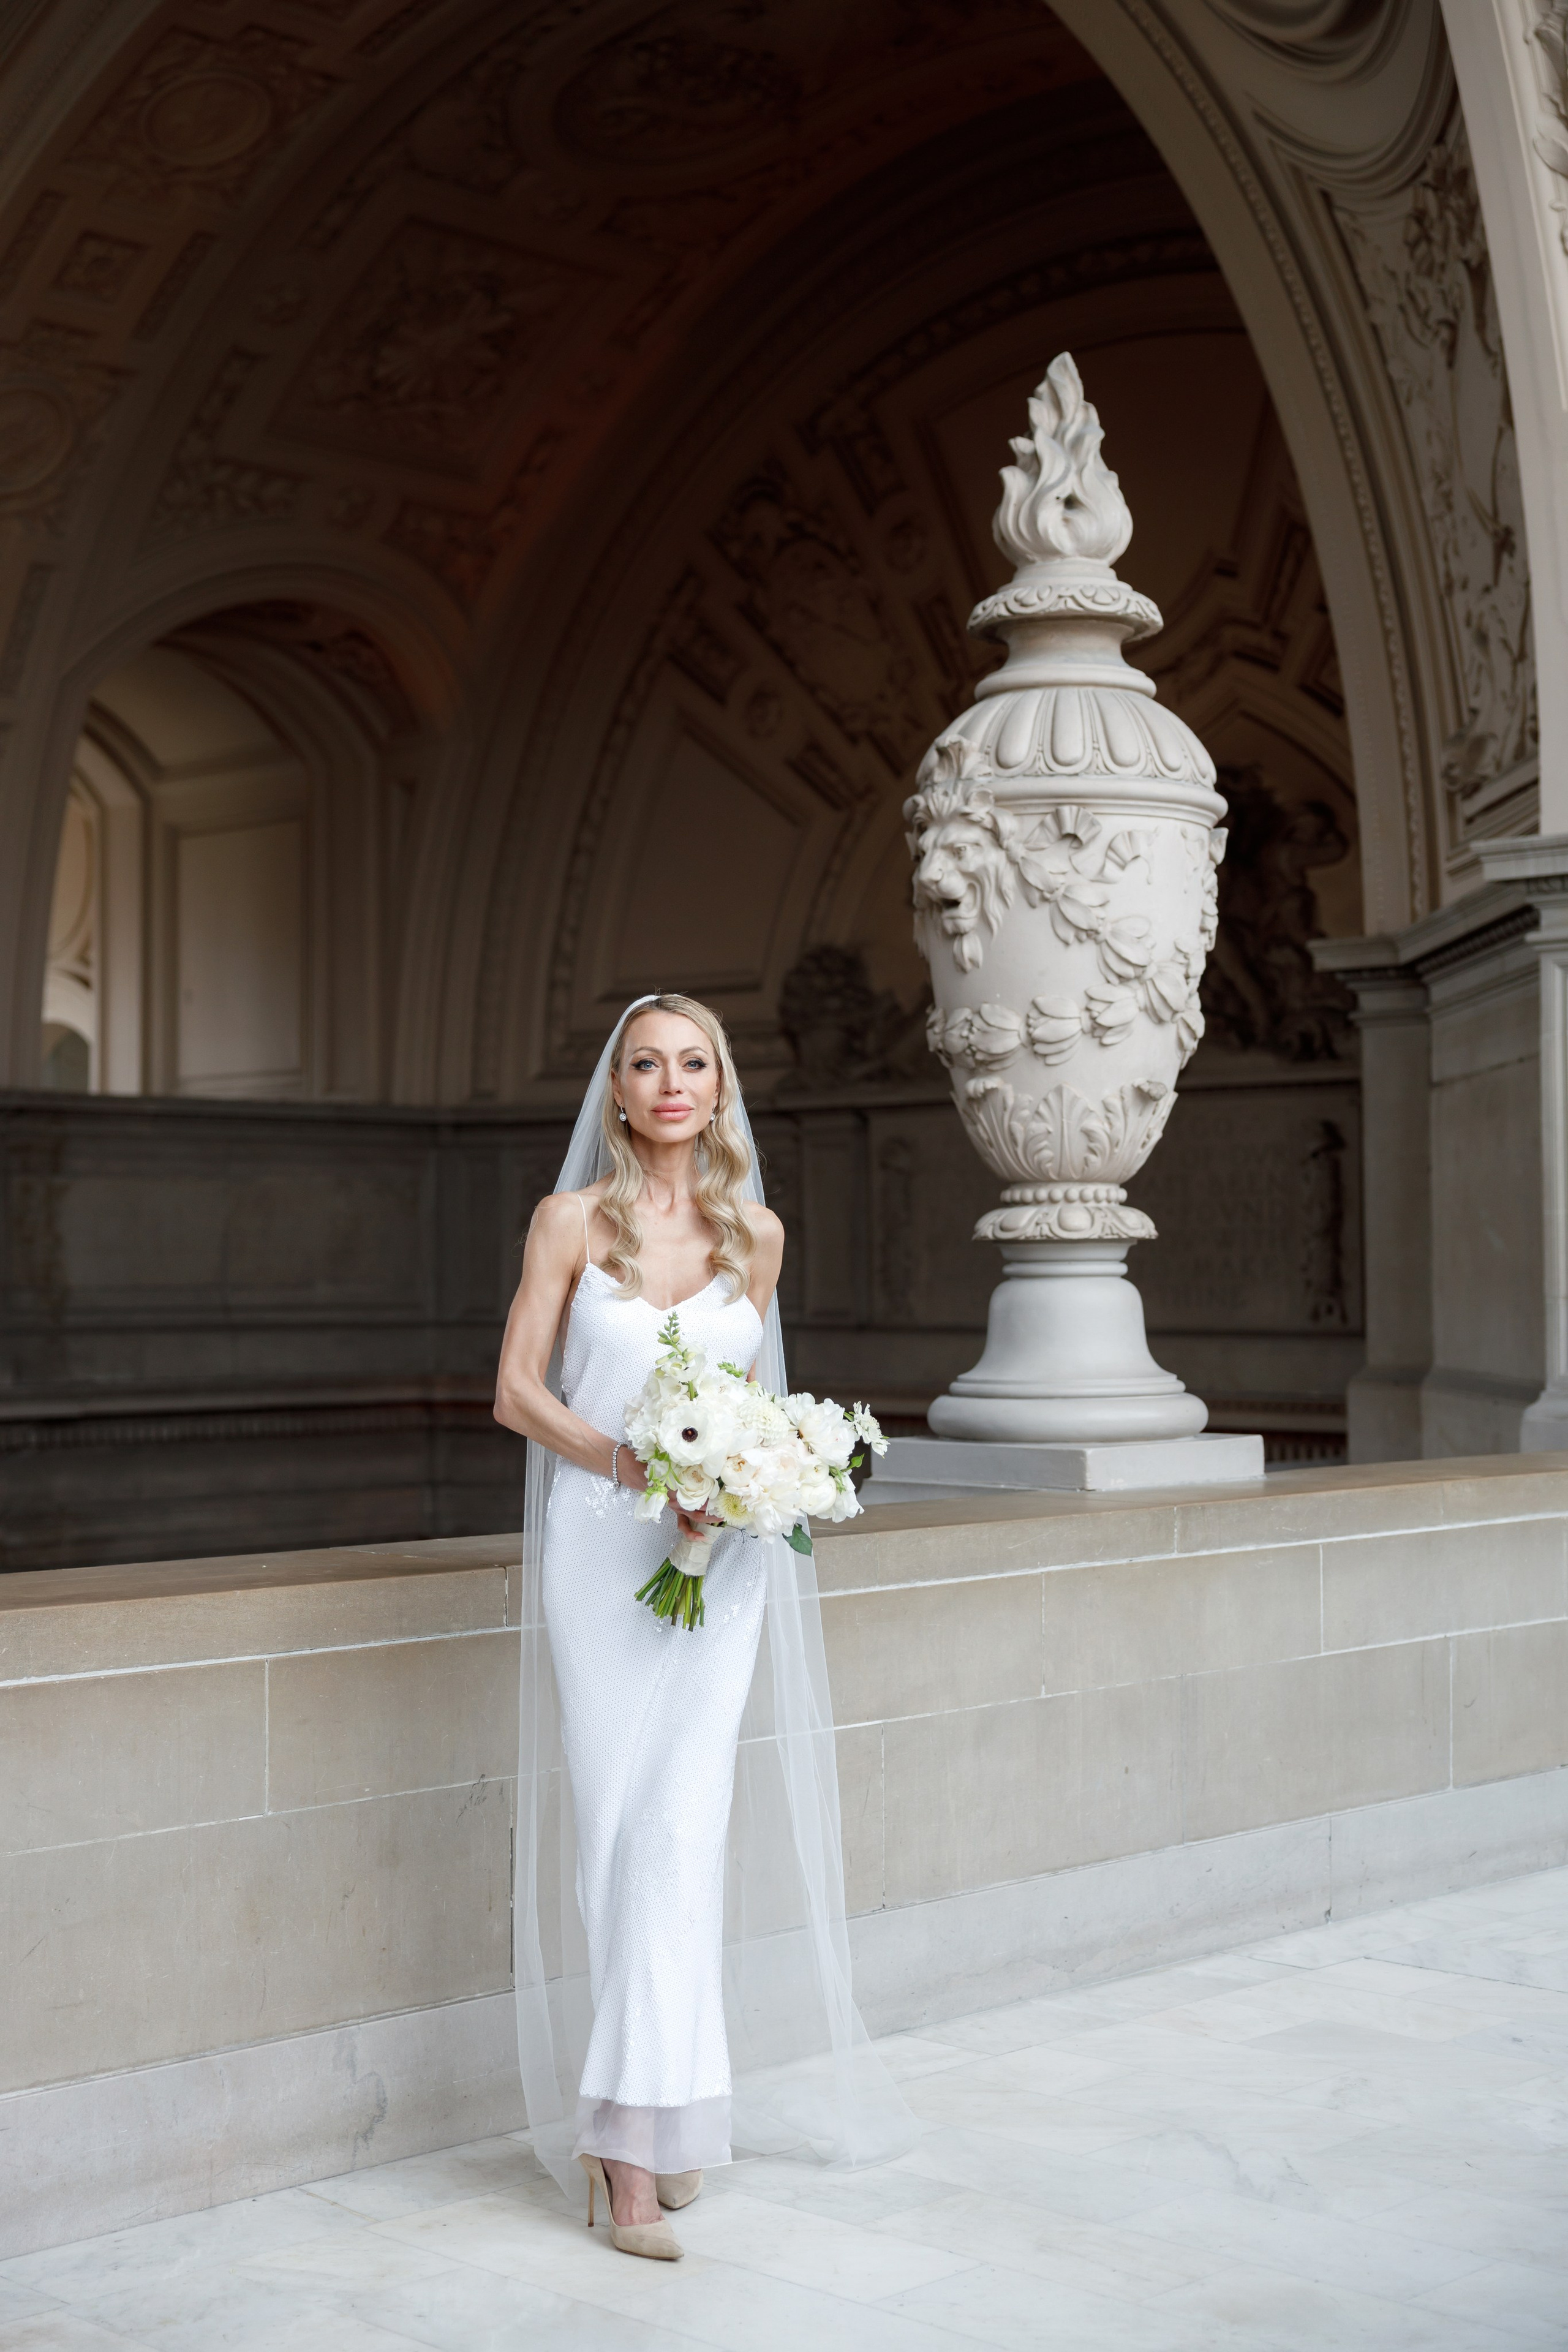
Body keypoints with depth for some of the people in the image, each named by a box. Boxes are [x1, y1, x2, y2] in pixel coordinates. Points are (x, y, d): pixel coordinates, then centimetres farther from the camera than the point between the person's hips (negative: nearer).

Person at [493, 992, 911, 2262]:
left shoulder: (756, 1234, 8)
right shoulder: (573, 1220, 1)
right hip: (600, 1544, -2)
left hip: (715, 1553, 2)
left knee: (683, 1827, -7)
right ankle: (651, 2126, 3)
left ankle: (632, 2125, 1)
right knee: (623, 1827, -4)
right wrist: (637, 1466, -14)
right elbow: (518, 1390, 0)